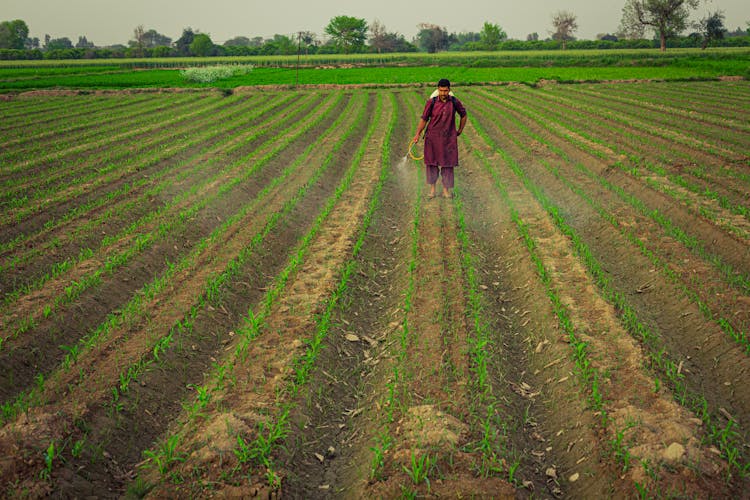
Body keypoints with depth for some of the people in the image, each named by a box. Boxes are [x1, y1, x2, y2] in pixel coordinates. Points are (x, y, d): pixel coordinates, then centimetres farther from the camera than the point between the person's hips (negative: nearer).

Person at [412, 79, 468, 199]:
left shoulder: (455, 102, -2)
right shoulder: (431, 102, -6)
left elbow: (463, 115, 14)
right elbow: (424, 119, 0)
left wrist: (460, 130, 16)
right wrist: (418, 134, -5)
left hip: (449, 138, 1)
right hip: (433, 137, 0)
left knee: (447, 164, 4)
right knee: (431, 163, 4)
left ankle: (446, 189, 15)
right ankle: (432, 188, 17)